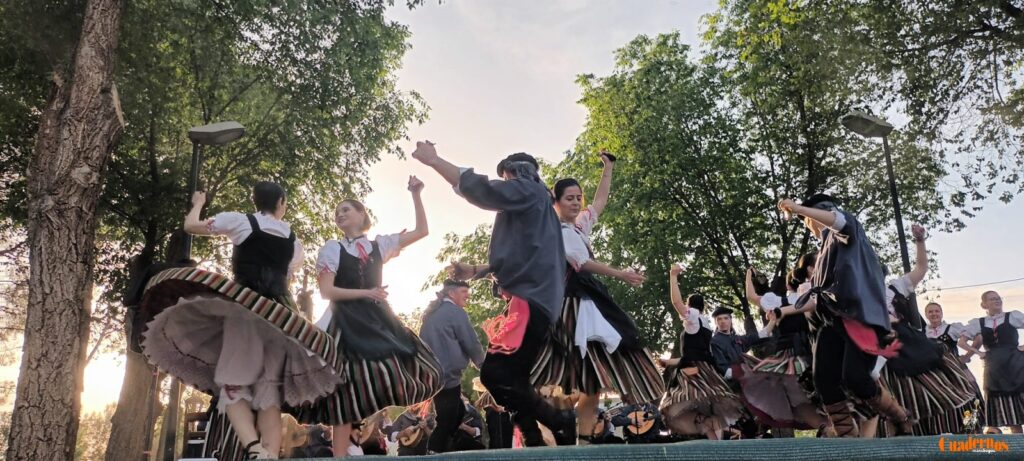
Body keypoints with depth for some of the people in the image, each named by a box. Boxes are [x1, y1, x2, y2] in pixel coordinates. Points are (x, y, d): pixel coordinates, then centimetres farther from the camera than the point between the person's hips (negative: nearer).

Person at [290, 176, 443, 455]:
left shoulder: (379, 245, 13)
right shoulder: (332, 248, 6)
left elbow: (421, 231, 11)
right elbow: (326, 291, -4)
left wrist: (415, 195, 4)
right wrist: (366, 293, -12)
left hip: (377, 320, 4)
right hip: (347, 323, -4)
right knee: (347, 390, -6)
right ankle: (340, 454, 1)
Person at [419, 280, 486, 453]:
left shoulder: (431, 313, 17)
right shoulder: (456, 312, -9)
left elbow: (424, 343, 22)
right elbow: (472, 344, -11)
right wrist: (482, 364, 8)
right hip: (447, 377, -9)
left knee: (458, 413, 22)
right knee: (446, 423, -3)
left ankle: (435, 452, 23)